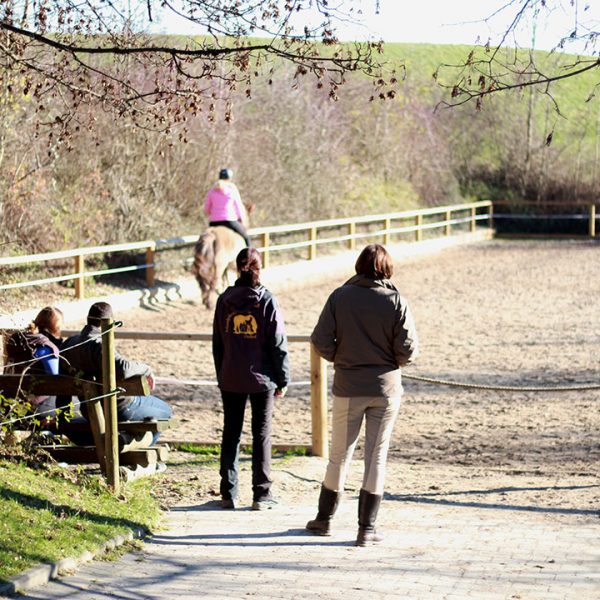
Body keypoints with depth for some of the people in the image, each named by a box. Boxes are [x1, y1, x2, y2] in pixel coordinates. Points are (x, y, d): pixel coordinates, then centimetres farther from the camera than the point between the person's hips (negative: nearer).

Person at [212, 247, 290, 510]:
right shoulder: (267, 301, -10)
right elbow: (279, 343, -8)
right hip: (261, 379, -3)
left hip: (231, 380, 3)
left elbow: (218, 342, 7)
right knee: (261, 436, 5)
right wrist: (283, 380, 0)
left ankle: (228, 493, 12)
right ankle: (261, 494, 7)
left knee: (231, 434, 10)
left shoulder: (224, 300, 0)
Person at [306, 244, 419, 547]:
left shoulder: (340, 297, -6)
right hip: (386, 387, 0)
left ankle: (324, 518, 25)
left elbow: (320, 342, -8)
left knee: (340, 454, 14)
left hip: (348, 387, 0)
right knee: (376, 456, 7)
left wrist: (340, 359, 10)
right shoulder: (395, 301, -7)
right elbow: (408, 349, -9)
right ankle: (367, 528, 7)